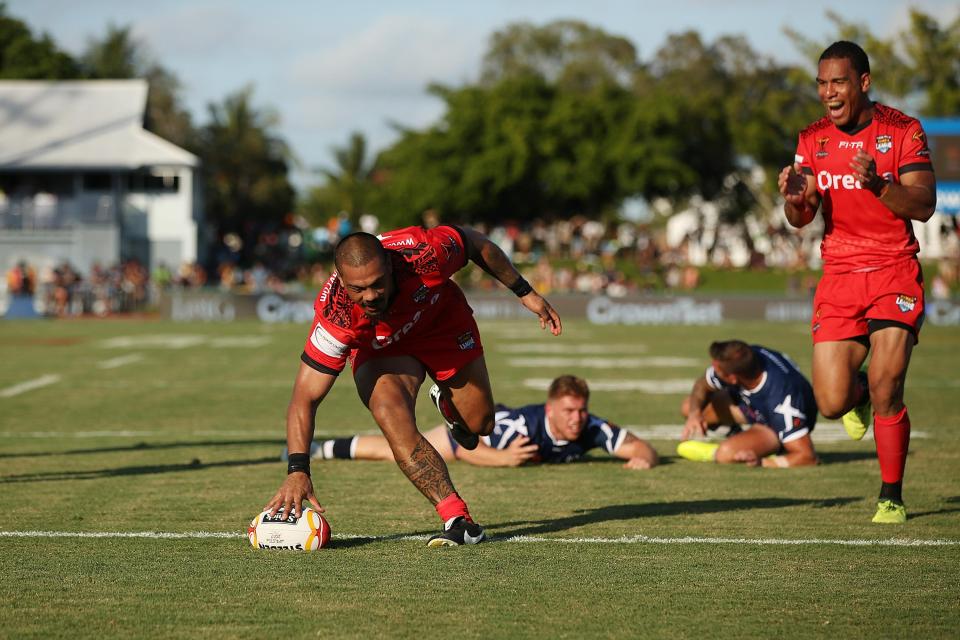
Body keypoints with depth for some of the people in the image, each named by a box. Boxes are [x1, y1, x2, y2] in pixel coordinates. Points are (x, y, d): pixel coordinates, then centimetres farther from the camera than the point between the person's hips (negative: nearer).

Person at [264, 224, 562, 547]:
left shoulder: (423, 253, -40)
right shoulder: (335, 317, -40)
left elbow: (476, 243, -16)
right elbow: (305, 399, -36)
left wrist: (525, 293, -6)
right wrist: (297, 471, -47)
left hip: (443, 320, 2)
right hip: (380, 349, -2)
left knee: (479, 424, 7)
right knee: (392, 417, -30)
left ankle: (446, 404, 45)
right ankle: (457, 519, -25)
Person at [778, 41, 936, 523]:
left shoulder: (902, 131, -4)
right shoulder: (813, 140, 5)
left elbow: (924, 205, -12)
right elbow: (800, 220, 3)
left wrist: (877, 184, -29)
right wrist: (794, 199, -21)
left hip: (895, 272, -3)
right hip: (839, 277, 3)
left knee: (885, 389, -15)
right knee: (831, 403, -6)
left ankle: (891, 497, 3)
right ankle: (858, 394, 33)